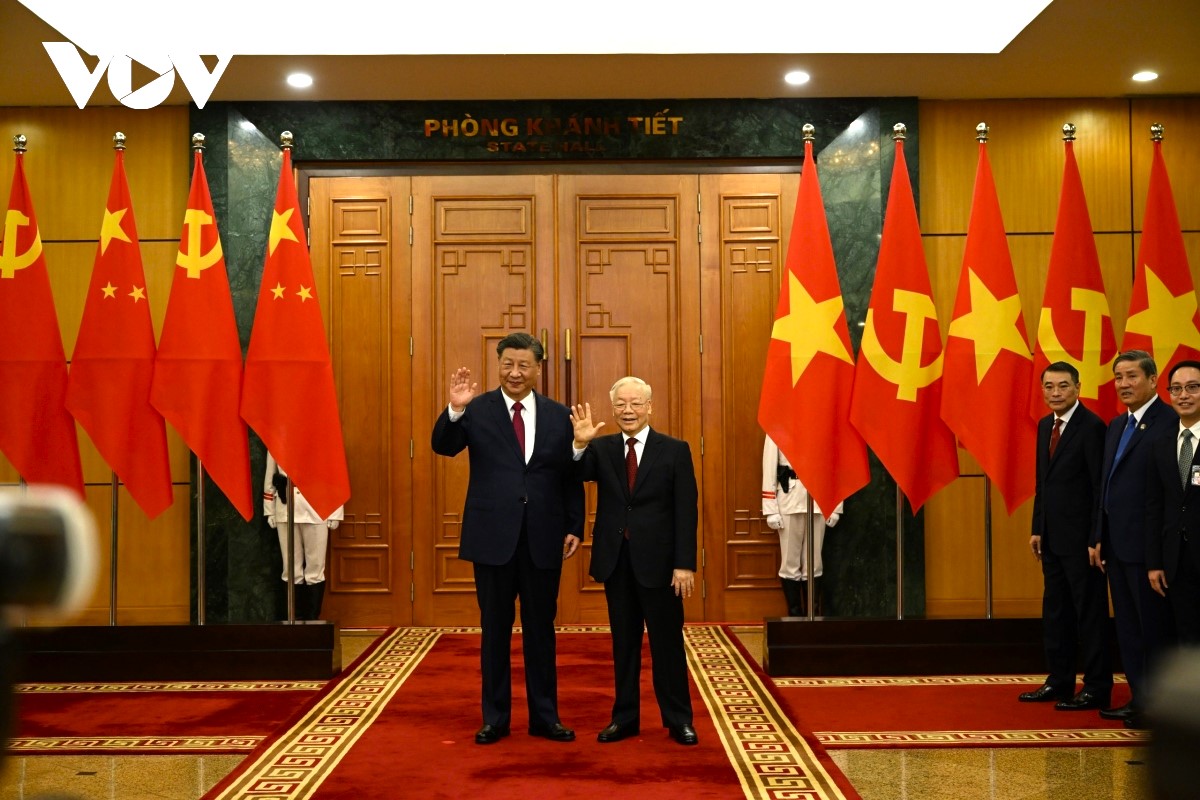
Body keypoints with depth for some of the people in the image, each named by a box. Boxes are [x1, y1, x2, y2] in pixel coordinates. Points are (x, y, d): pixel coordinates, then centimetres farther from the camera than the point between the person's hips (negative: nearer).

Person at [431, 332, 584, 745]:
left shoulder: (558, 415, 6)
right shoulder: (477, 409, 0)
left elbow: (571, 476, 7)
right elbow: (443, 447, -13)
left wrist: (574, 527, 1)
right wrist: (455, 409, -29)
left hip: (543, 538, 2)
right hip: (493, 536, -1)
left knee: (541, 629, 11)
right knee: (495, 629, 9)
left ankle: (544, 717, 22)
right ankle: (495, 718, 21)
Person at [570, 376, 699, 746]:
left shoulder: (674, 450, -2)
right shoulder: (601, 448, 5)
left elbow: (686, 511, -6)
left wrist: (685, 564, -11)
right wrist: (580, 444, -28)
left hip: (657, 561, -3)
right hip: (616, 560, 3)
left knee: (667, 642, 6)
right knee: (623, 643, 12)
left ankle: (678, 719, 17)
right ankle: (625, 717, 22)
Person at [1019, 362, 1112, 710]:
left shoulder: (1092, 427, -14)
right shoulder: (1045, 425, 12)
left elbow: (1102, 487, -16)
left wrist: (1097, 538, -17)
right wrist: (1037, 528, 12)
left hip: (1081, 537, -8)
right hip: (1052, 537, 8)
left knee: (1090, 612, 1)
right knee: (1055, 611, 14)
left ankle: (1097, 689, 10)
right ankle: (1059, 681, 24)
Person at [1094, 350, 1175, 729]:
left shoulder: (1170, 423, -13)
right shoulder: (1116, 426, 16)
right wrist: (1098, 538, 14)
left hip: (1147, 545, -9)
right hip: (1116, 544, 9)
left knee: (1154, 628, 2)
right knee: (1127, 627, 15)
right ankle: (1138, 700, 24)